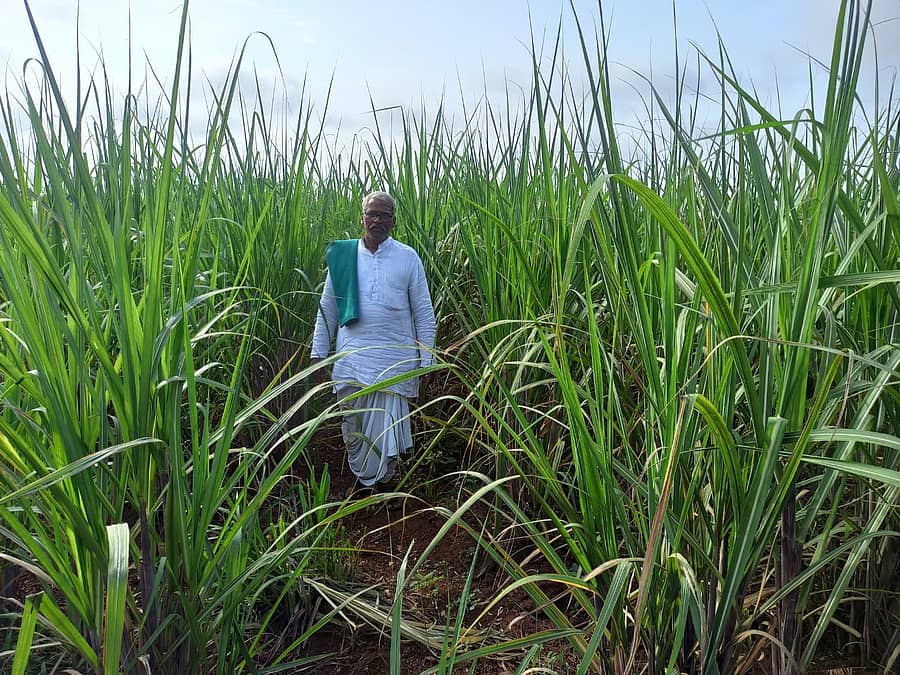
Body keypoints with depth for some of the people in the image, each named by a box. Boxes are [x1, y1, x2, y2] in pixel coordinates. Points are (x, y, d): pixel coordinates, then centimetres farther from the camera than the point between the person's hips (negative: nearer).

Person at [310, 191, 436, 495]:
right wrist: (318, 353, 7)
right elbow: (327, 309, 11)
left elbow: (424, 312, 4)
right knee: (353, 426, 9)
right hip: (351, 357, 2)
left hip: (395, 358, -2)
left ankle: (382, 481, 22)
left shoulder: (408, 257, 2)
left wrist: (426, 360, 0)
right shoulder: (342, 255, 6)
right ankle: (361, 477, 30)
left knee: (386, 424, 0)